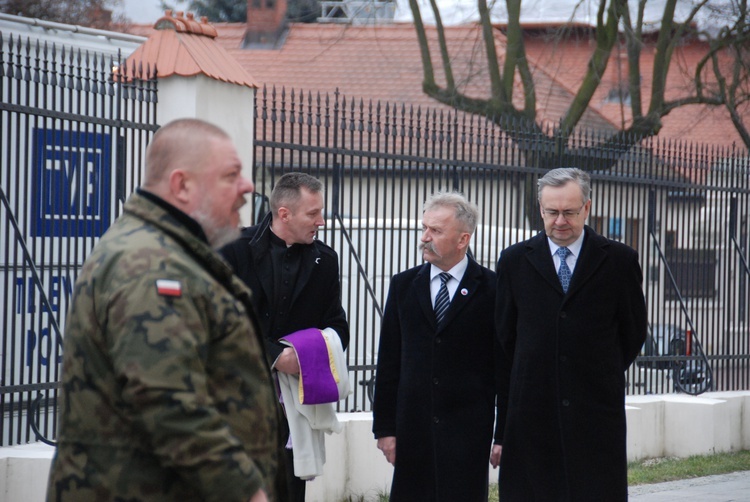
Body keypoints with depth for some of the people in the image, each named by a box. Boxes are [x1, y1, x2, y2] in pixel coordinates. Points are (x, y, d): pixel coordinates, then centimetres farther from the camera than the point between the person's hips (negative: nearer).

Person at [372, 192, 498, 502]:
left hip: (469, 432, -3)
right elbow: (388, 362, 10)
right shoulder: (403, 286, 10)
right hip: (413, 429, 3)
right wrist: (384, 426, 4)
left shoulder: (490, 289, 0)